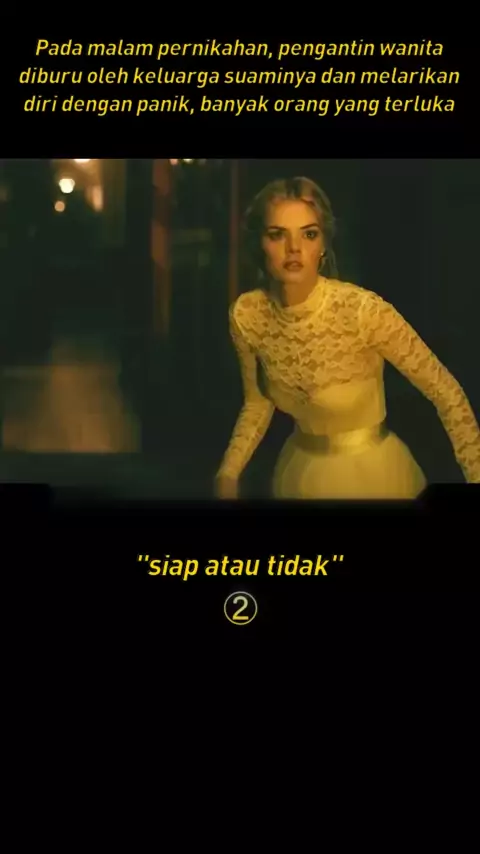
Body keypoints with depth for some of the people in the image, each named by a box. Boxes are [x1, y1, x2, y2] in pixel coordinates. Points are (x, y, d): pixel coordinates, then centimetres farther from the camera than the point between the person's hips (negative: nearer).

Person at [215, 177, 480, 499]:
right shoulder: (246, 315, -13)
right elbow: (258, 401, 4)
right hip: (298, 471, 4)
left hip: (372, 472, -4)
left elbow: (446, 391, -18)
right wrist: (228, 473, -7)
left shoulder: (363, 310, -27)